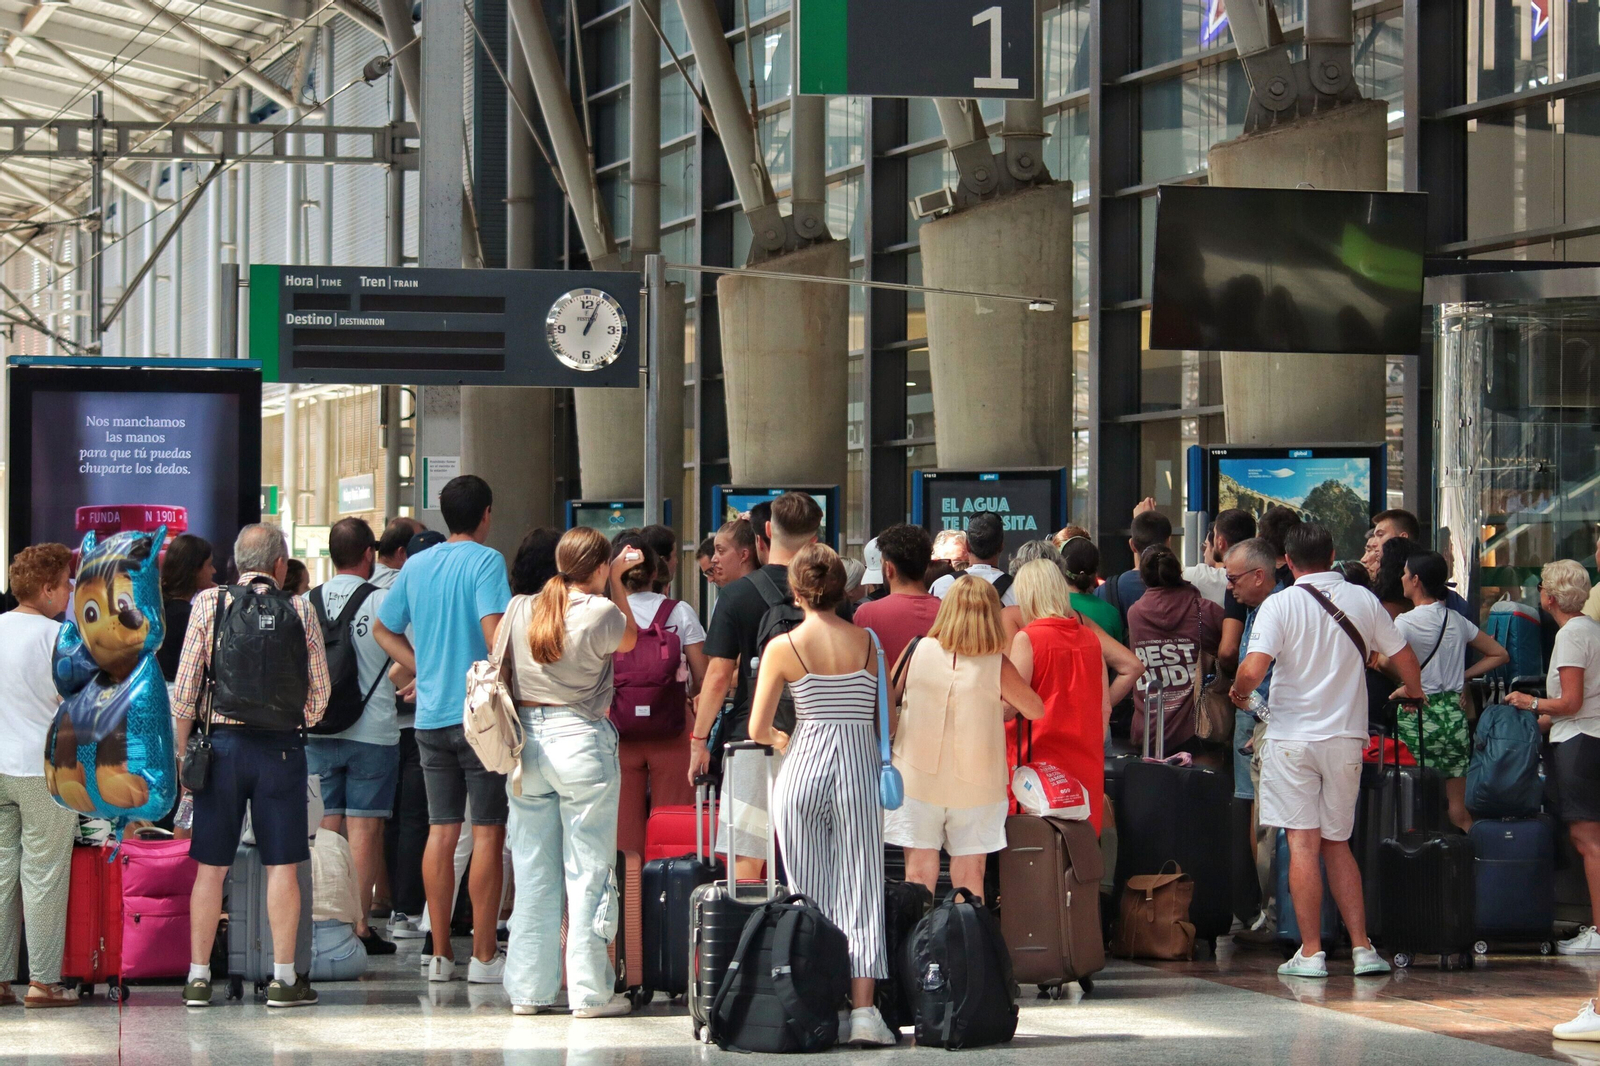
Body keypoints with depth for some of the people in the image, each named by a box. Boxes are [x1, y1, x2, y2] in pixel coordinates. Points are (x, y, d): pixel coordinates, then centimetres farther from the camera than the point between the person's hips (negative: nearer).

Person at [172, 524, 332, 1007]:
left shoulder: (208, 604, 0)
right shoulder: (300, 610, -1)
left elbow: (185, 688, -1)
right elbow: (319, 693, 2)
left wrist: (181, 750, 6)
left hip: (223, 742, 1)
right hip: (282, 748, -1)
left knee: (212, 867, 6)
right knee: (282, 865, 4)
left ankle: (199, 977, 7)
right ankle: (283, 977, 4)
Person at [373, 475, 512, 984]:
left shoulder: (416, 565, 10)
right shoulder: (485, 561, -9)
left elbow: (384, 630, 19)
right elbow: (493, 630, -22)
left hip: (431, 714, 6)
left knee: (441, 830, 9)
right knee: (487, 832, -1)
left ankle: (440, 953, 11)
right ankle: (484, 956, -1)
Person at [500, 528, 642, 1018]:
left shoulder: (519, 609, 2)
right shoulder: (602, 613, -11)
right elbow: (629, 639, 11)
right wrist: (616, 582, 17)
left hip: (526, 739, 5)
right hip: (581, 740, -5)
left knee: (532, 871, 10)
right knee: (589, 870, 1)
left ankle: (528, 990, 12)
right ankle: (590, 991, 2)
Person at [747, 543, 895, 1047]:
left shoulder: (782, 648, -2)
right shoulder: (867, 642, 2)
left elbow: (757, 729, 0)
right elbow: (885, 720, 6)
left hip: (803, 769, -1)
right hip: (860, 769, 1)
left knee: (812, 896, 6)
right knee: (861, 892, 1)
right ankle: (863, 1009, -8)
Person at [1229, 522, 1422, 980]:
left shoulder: (1279, 605, -7)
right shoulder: (1363, 601, 3)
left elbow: (1252, 671, -18)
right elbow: (1405, 660, 11)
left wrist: (1238, 694, 4)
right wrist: (1415, 697, 31)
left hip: (1292, 736, -3)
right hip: (1346, 737, 3)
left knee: (1303, 843, -2)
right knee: (1337, 844, 13)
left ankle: (1310, 952, -3)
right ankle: (1361, 947, 7)